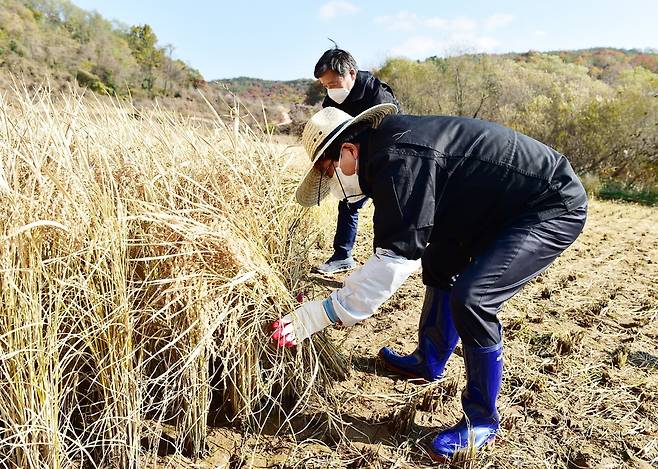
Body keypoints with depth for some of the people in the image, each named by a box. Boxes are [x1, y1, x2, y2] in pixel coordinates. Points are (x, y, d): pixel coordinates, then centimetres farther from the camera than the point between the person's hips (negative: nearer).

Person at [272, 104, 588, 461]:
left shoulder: (399, 161, -27)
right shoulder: (390, 144, 5)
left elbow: (397, 257, -32)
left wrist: (318, 314, -28)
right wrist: (353, 292, 17)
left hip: (555, 206, -10)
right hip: (507, 203, 11)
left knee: (471, 297, -21)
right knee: (440, 263, 18)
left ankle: (481, 421, 1)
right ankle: (428, 363, 34)